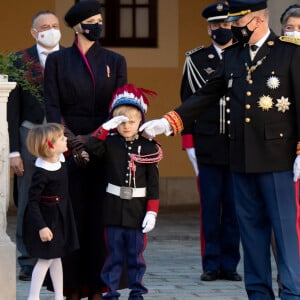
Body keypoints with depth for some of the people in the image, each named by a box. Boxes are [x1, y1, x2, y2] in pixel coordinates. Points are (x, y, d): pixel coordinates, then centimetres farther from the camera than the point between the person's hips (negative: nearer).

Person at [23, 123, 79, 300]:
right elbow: (33, 201, -25)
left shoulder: (60, 159, -5)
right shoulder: (42, 172, -28)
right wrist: (41, 226, -28)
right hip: (47, 218, -8)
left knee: (56, 256, 16)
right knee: (46, 259, -1)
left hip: (61, 215, 8)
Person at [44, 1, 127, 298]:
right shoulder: (57, 60, 6)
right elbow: (52, 106, 0)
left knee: (102, 215, -1)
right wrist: (72, 142, -12)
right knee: (71, 214, -2)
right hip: (68, 148, -1)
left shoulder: (115, 61, 10)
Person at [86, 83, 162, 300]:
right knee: (114, 253, 7)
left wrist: (152, 212, -7)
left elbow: (153, 183, -2)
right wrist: (106, 128, -20)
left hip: (138, 210, -1)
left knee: (136, 253, 8)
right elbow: (92, 147, -20)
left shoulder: (148, 148, -2)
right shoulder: (110, 144, 1)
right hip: (114, 207, 1)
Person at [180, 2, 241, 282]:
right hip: (207, 149, 0)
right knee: (209, 209, 2)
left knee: (234, 208, 4)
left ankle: (230, 265, 11)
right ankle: (211, 264, 9)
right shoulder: (195, 60, 5)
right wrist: (189, 143, 1)